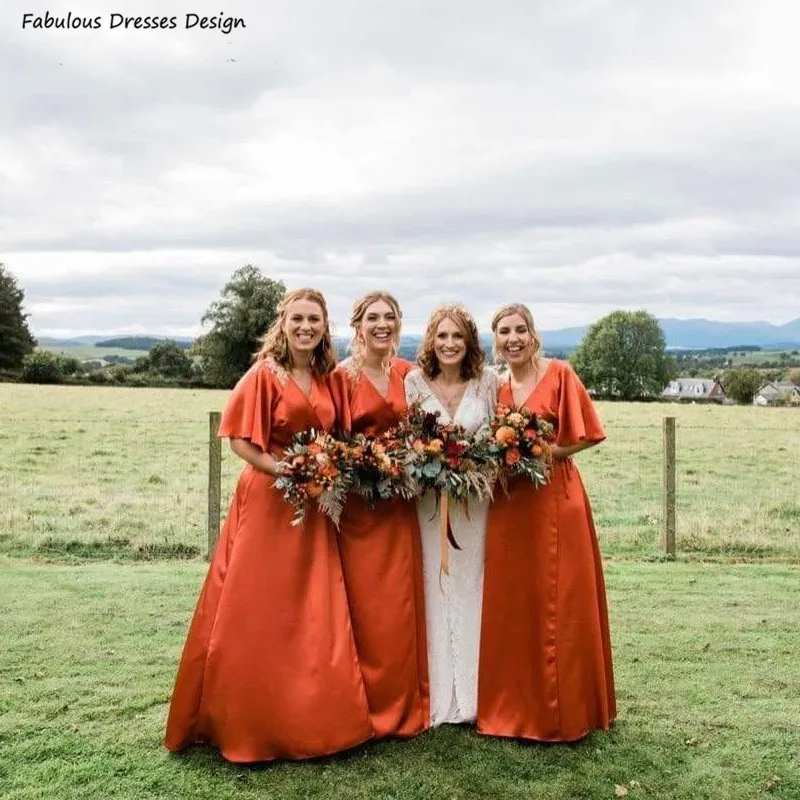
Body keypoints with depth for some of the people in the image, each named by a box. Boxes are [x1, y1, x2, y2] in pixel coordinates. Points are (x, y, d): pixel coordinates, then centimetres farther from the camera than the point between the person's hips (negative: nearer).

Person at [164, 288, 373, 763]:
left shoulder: (325, 378, 10)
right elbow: (241, 441, -11)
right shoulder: (263, 375, -7)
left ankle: (311, 719, 24)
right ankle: (249, 723, 15)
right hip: (269, 502, -6)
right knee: (257, 615, 0)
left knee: (315, 617, 10)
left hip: (315, 507, 6)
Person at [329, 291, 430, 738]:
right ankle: (365, 706, 16)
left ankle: (404, 705, 24)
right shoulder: (343, 376, -5)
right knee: (363, 605, 1)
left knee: (401, 604, 9)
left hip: (400, 500, 4)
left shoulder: (408, 373, 8)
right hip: (356, 500, -4)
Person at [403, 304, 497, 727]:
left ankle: (471, 695, 20)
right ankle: (436, 695, 15)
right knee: (433, 588, 2)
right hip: (427, 497, -1)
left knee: (471, 586, 6)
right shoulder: (414, 381, 0)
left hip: (475, 497, 1)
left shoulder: (487, 381, 2)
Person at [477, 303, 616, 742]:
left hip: (555, 498, -5)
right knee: (508, 606, 9)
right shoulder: (497, 388, 11)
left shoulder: (559, 374, -4)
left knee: (557, 606, 2)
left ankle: (562, 710, 17)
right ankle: (514, 705, 25)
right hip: (508, 503, 5)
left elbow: (586, 435, -5)